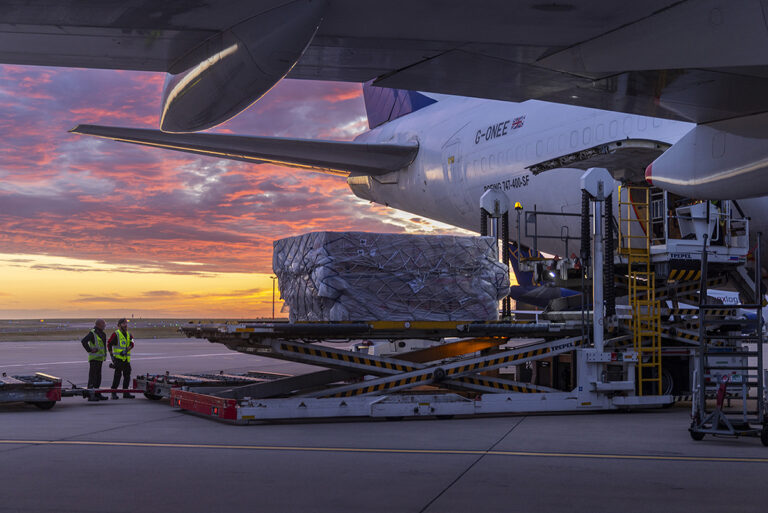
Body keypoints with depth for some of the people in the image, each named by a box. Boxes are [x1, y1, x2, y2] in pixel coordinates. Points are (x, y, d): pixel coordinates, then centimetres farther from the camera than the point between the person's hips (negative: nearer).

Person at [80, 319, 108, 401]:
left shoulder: (103, 334, 16)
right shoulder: (92, 333, -12)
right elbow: (83, 341, -23)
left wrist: (105, 355, 22)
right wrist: (90, 350, -18)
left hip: (100, 359, 9)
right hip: (94, 358, -9)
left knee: (98, 376, 12)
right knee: (92, 376, -9)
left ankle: (97, 394, 19)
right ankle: (90, 395, -9)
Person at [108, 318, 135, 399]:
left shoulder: (128, 334, 15)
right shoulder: (116, 334, -5)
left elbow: (131, 344, 13)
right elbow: (109, 344, -4)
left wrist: (126, 350, -7)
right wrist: (111, 355, -8)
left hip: (126, 358, 7)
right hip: (118, 358, -7)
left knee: (127, 375, 7)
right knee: (117, 375, -10)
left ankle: (125, 393, 15)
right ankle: (113, 393, -4)